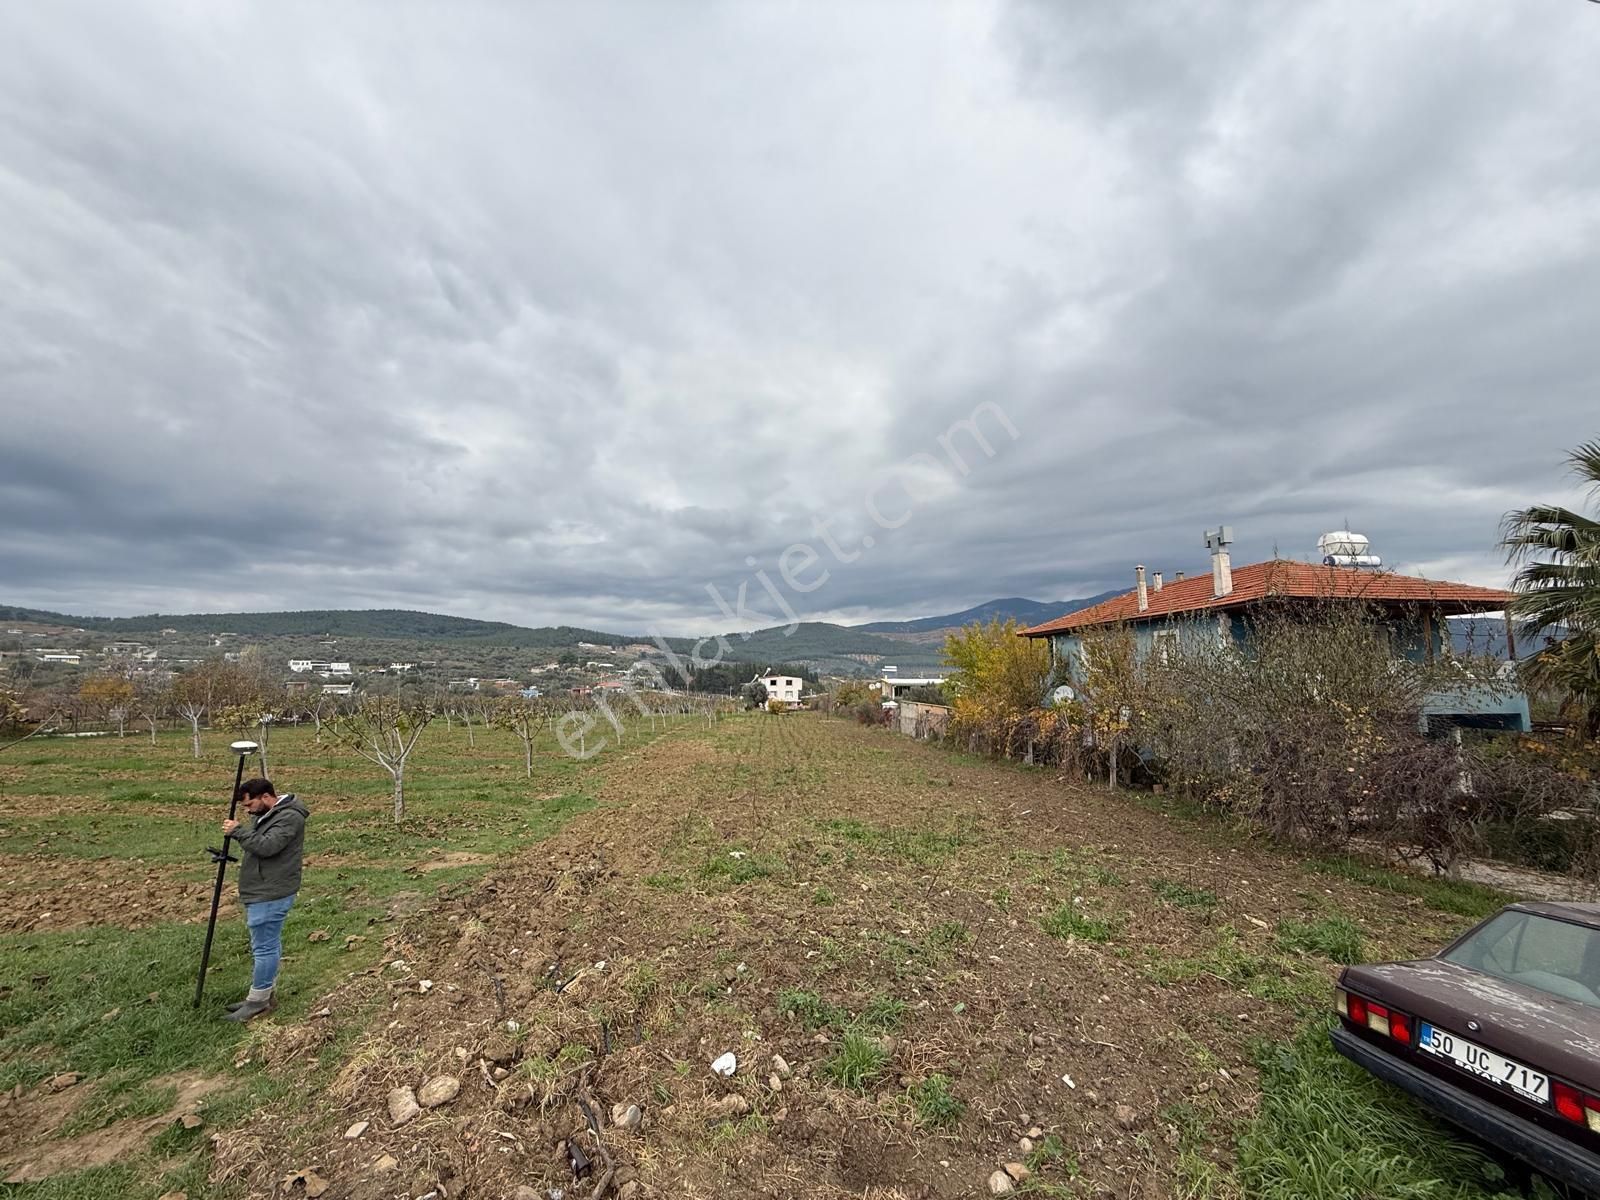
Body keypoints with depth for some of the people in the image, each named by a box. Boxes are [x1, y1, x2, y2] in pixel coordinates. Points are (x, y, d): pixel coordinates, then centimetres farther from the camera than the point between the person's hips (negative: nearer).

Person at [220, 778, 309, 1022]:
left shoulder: (289, 817, -20)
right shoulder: (268, 814, 13)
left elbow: (267, 846, -28)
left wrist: (237, 831, -18)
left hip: (271, 895, -10)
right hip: (261, 893, 10)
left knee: (265, 947, -1)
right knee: (266, 945, 18)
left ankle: (258, 1001, 9)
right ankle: (263, 995, 28)